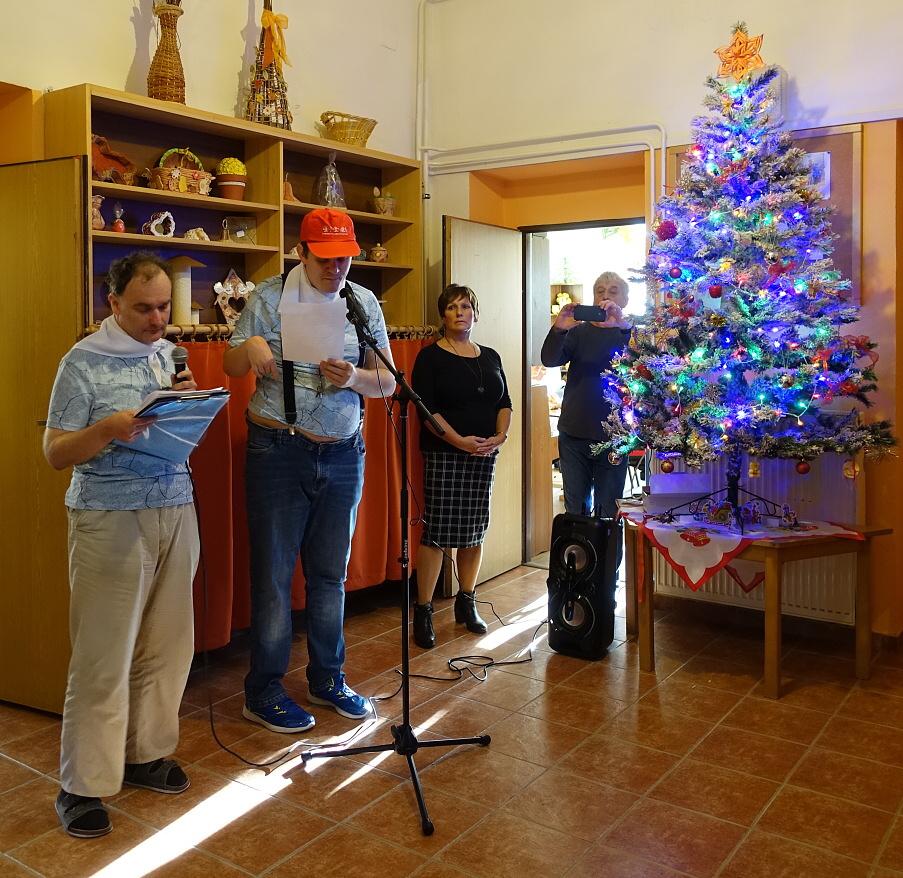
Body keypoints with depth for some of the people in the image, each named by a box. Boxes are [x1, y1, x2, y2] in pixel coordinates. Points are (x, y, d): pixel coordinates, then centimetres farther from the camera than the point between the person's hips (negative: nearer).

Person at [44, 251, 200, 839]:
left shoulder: (169, 353, 12)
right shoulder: (84, 362, -4)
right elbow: (55, 453, -4)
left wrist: (188, 403, -1)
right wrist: (109, 428, -22)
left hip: (176, 509, 5)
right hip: (111, 519, -5)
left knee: (169, 645, 8)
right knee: (104, 654, -2)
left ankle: (145, 755, 25)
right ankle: (83, 786, 11)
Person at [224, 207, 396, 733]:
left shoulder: (365, 302, 7)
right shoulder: (271, 296, 0)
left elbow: (387, 381, 4)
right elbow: (232, 367, 6)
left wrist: (354, 377, -17)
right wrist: (252, 345, -17)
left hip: (344, 454, 3)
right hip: (279, 451, -3)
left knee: (331, 573, 13)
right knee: (273, 573, 1)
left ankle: (328, 679, 28)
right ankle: (264, 692, 15)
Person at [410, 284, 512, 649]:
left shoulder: (490, 357, 14)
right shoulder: (430, 357, -1)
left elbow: (504, 402, 12)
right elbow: (426, 408, -10)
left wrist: (501, 435, -7)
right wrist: (460, 441, -19)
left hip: (484, 454, 5)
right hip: (444, 452, -5)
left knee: (475, 530, 8)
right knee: (436, 531, -7)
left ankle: (466, 602, 22)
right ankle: (423, 611, 1)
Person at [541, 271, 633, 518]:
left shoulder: (630, 334, 5)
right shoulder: (579, 331, 11)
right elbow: (549, 359, -5)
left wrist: (622, 325, -35)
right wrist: (558, 329, -26)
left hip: (613, 435, -2)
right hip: (574, 433, 2)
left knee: (608, 511, 3)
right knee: (575, 508, 10)